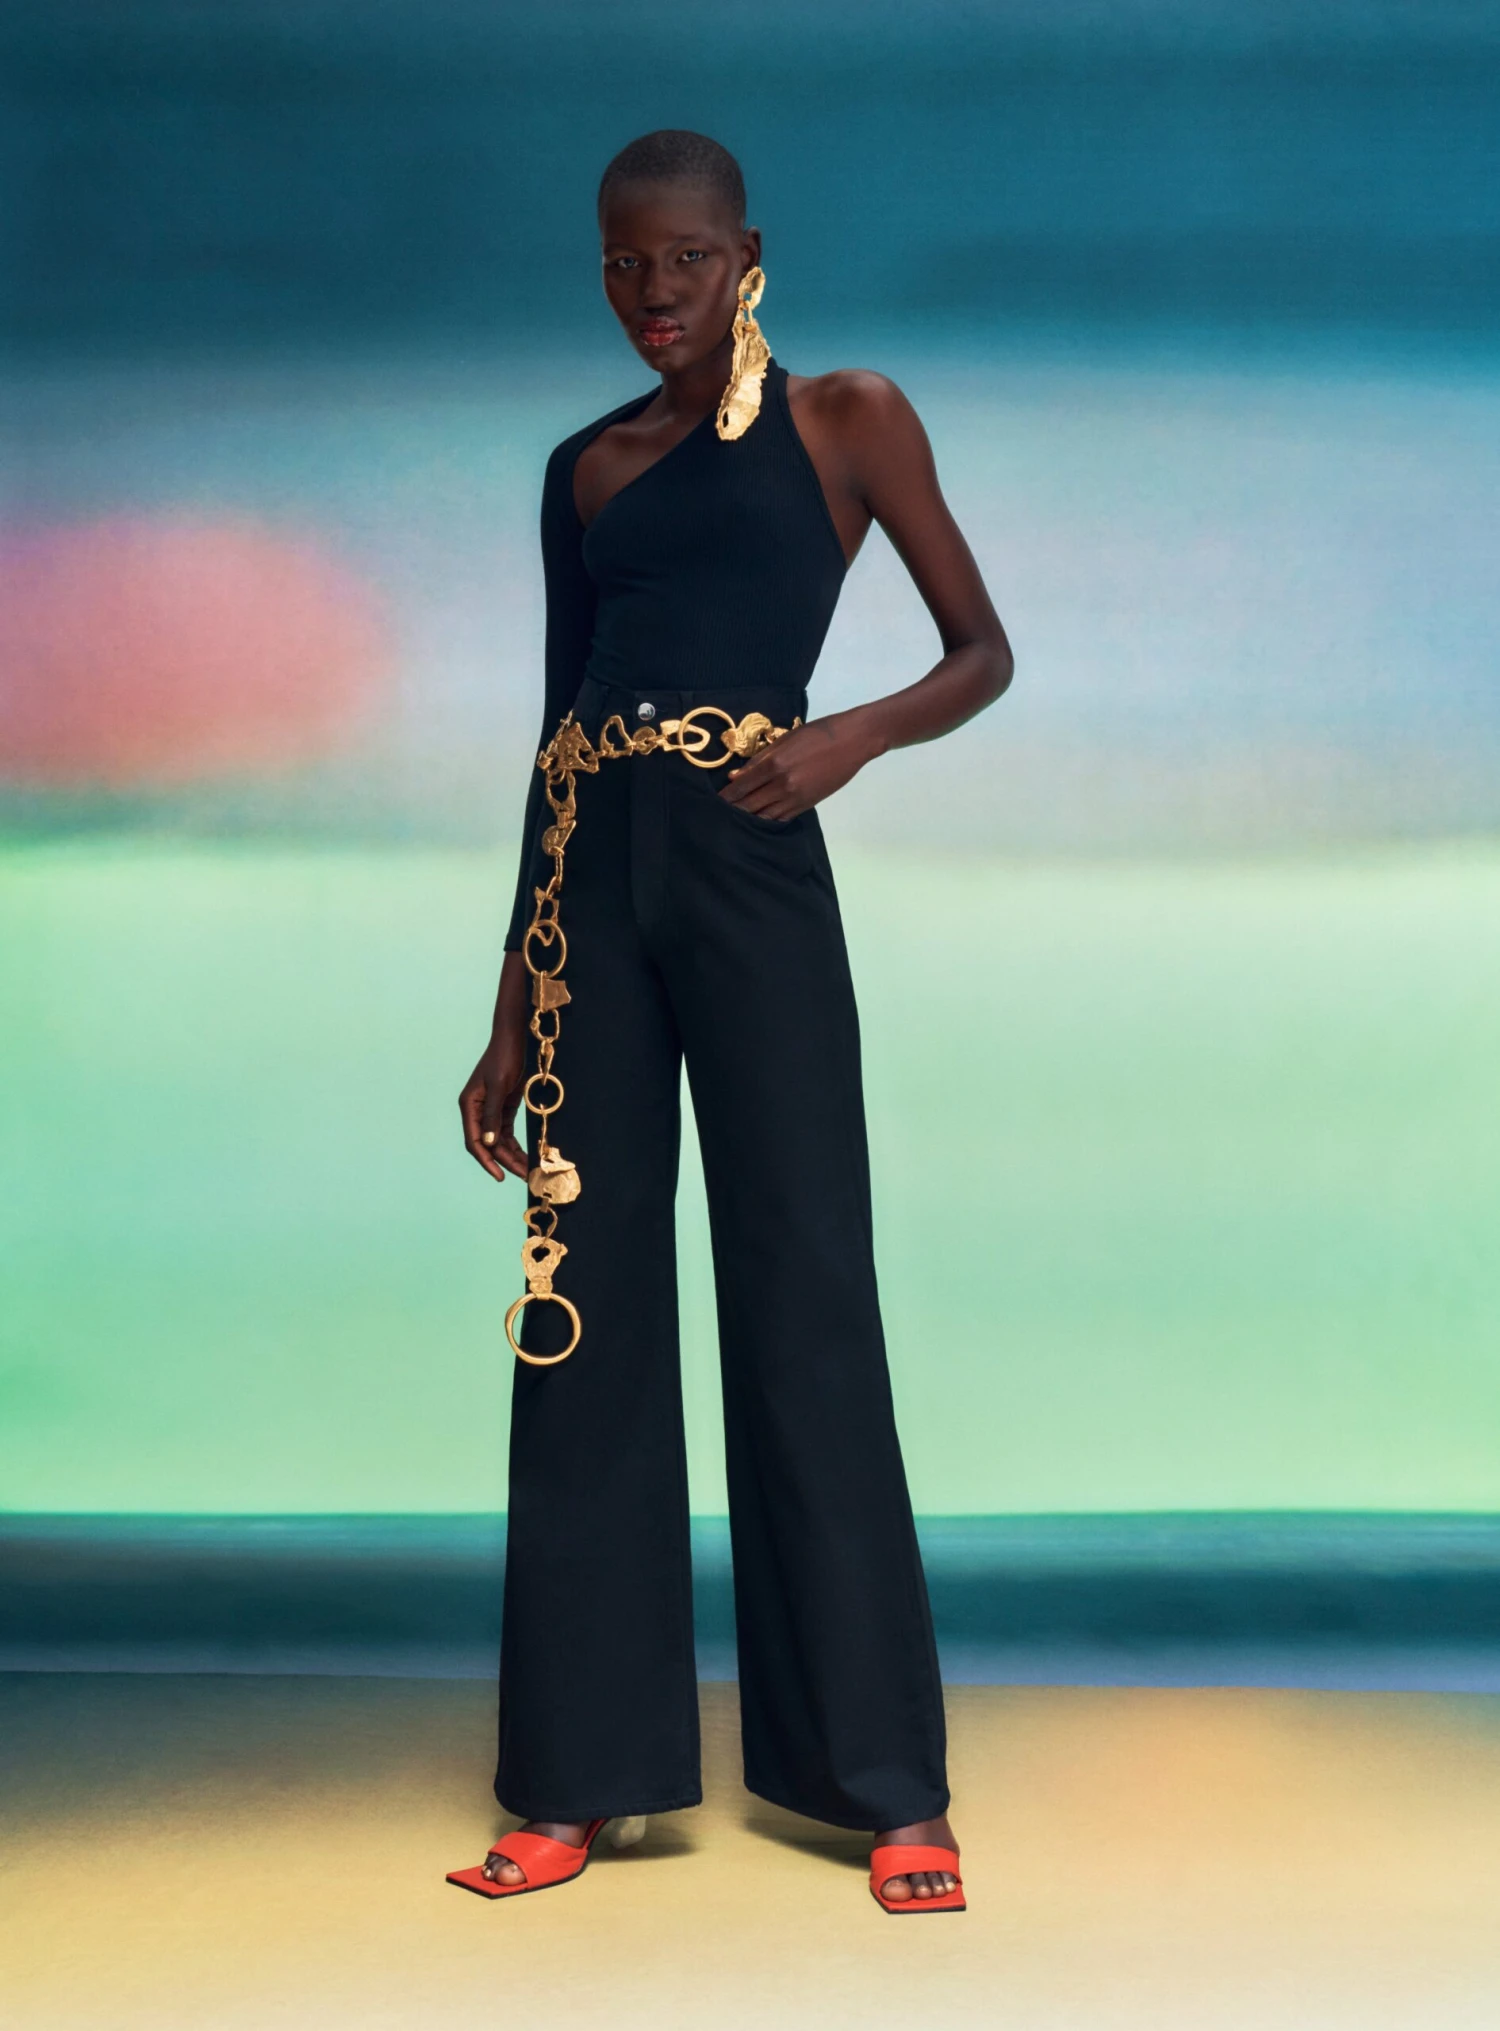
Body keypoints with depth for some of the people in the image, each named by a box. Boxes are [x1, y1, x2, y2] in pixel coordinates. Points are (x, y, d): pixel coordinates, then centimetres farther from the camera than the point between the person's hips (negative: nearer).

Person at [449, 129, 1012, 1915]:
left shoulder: (846, 418, 9)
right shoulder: (584, 469, 18)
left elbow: (983, 651, 8)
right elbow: (555, 737, 17)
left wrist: (850, 737, -14)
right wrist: (511, 1015, 14)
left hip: (747, 868, -4)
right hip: (591, 885, 4)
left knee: (803, 1300, -4)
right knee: (584, 1313, 4)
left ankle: (892, 1787, 7)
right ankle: (582, 1777, 14)